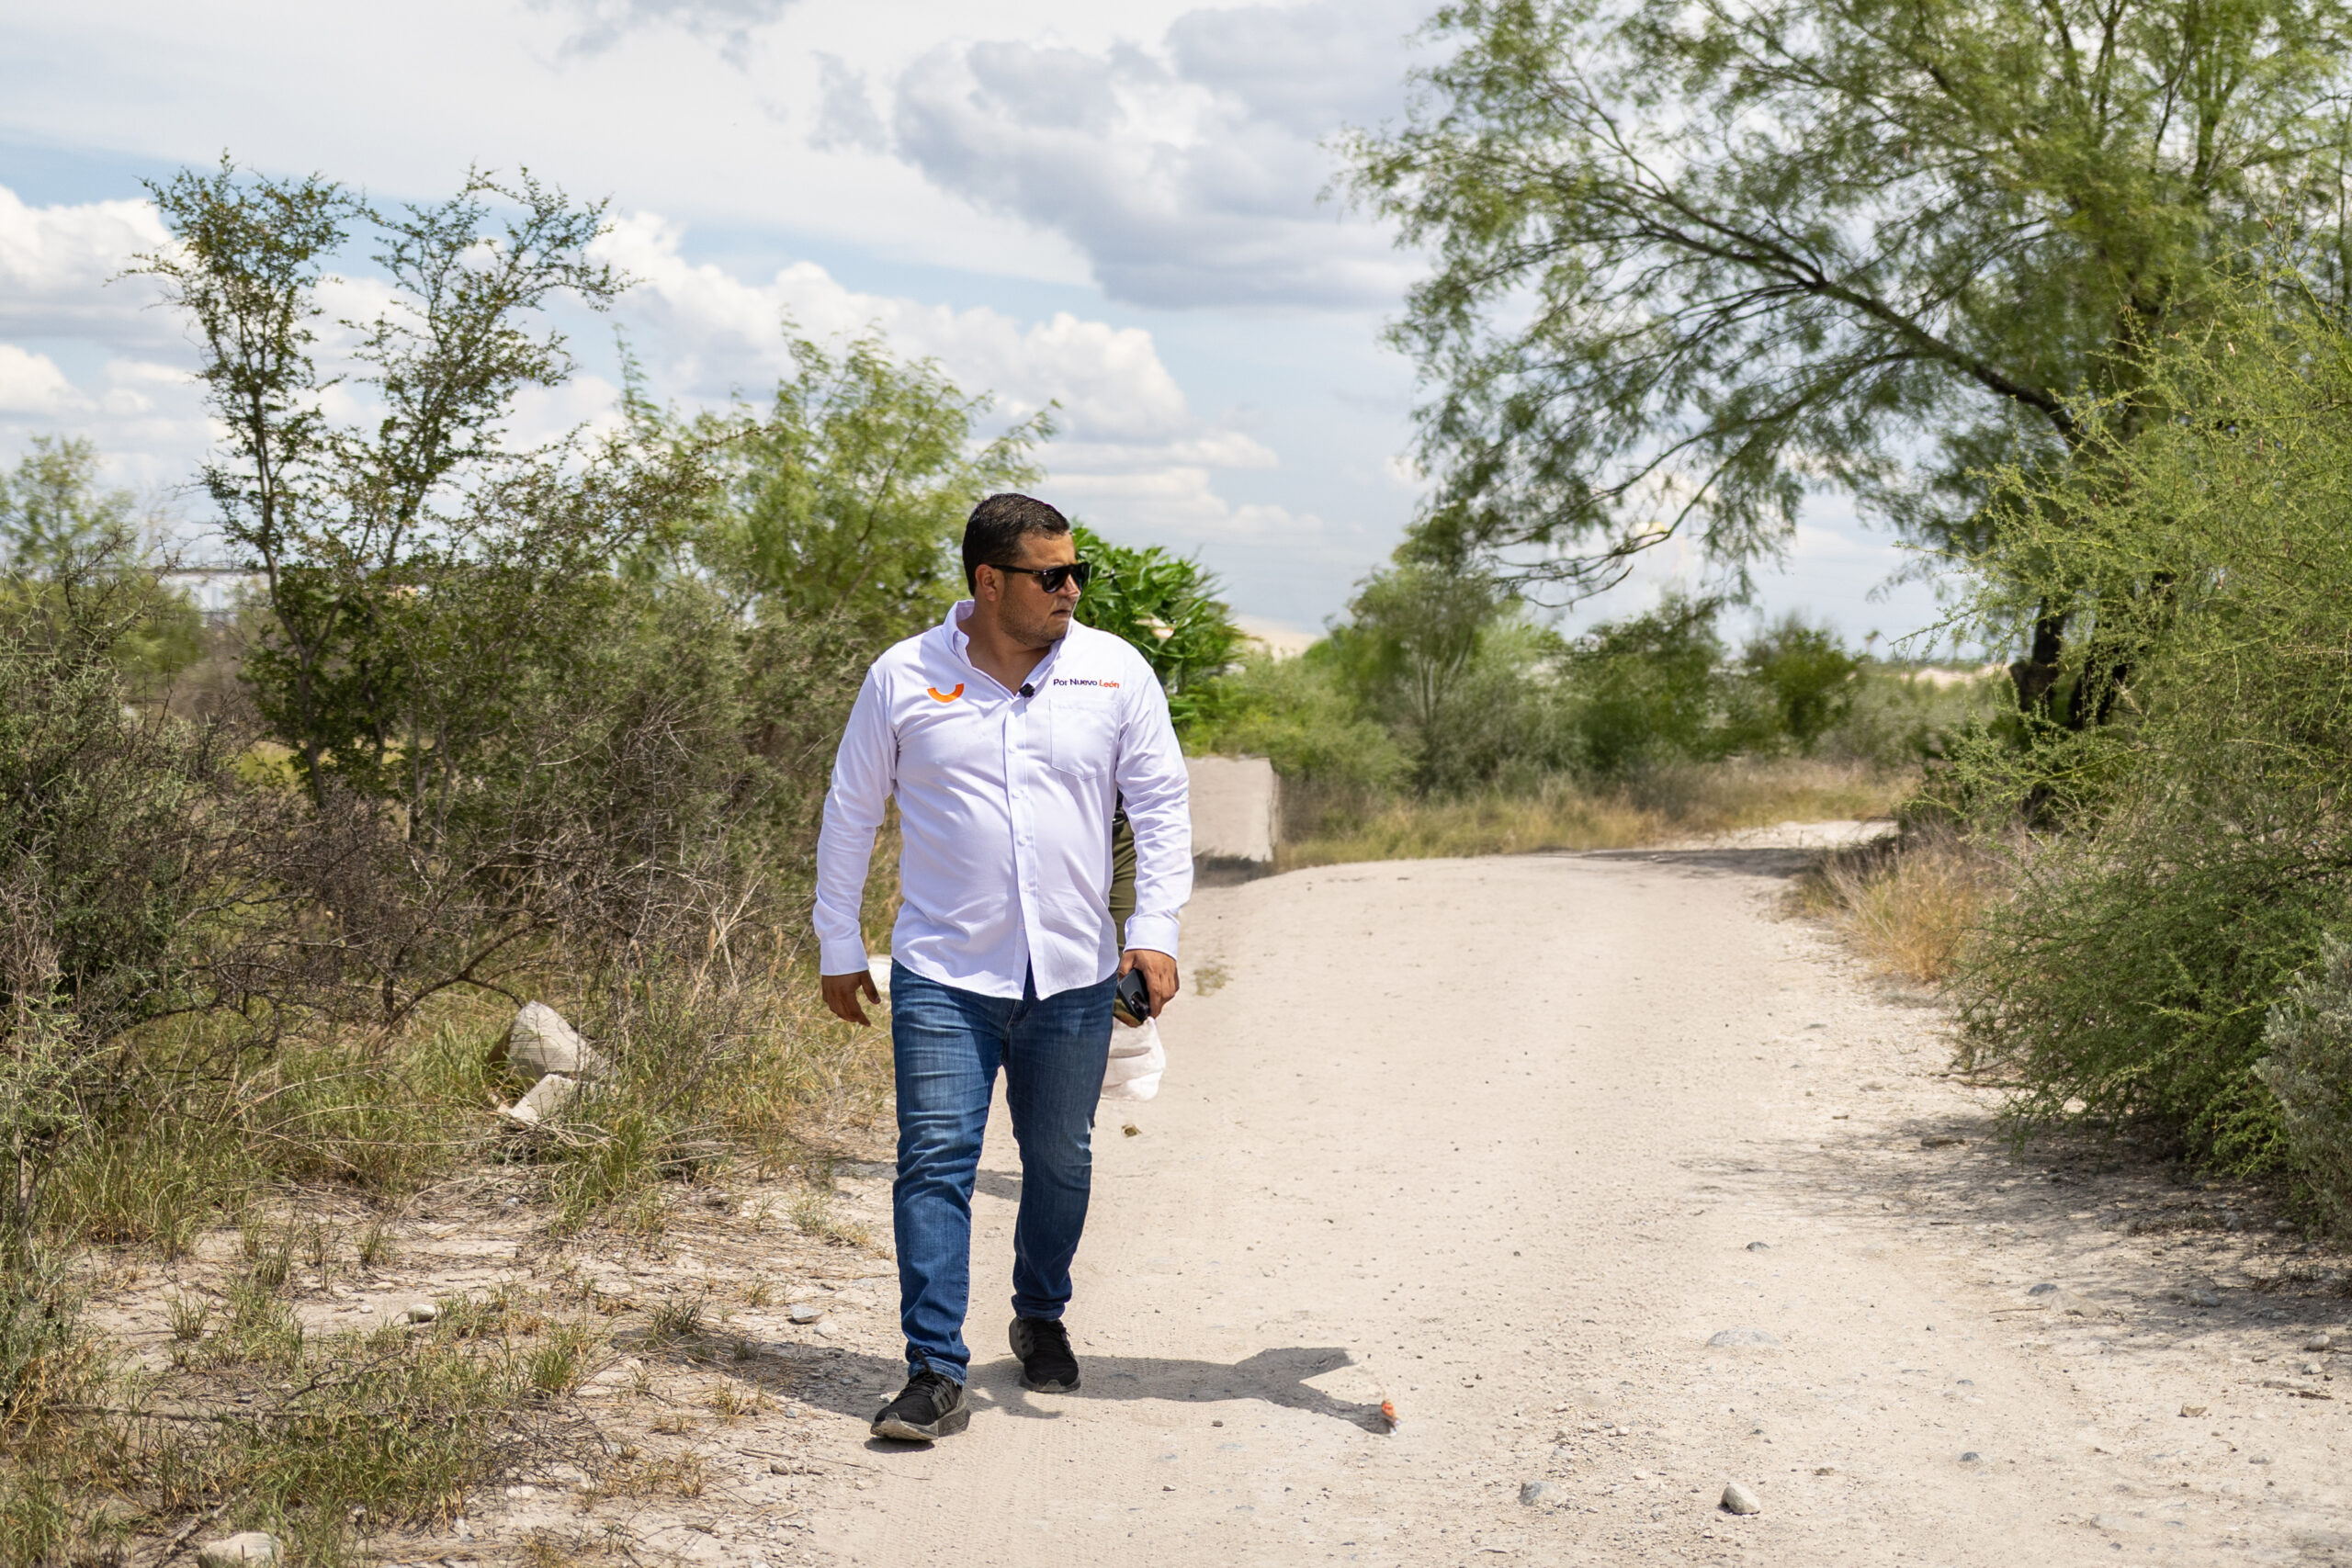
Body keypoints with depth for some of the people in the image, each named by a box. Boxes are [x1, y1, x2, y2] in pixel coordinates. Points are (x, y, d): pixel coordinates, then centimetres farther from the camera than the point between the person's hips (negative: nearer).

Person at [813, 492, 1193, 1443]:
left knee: (1060, 1160, 13)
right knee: (935, 1162, -8)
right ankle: (936, 1375, -6)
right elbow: (849, 814, 7)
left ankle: (1041, 1318, 36)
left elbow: (1161, 804, 6)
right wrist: (838, 946, 8)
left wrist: (1154, 928, -4)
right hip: (944, 975, -2)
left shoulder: (1114, 672, 1)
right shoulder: (904, 679, -2)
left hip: (1074, 975, 2)